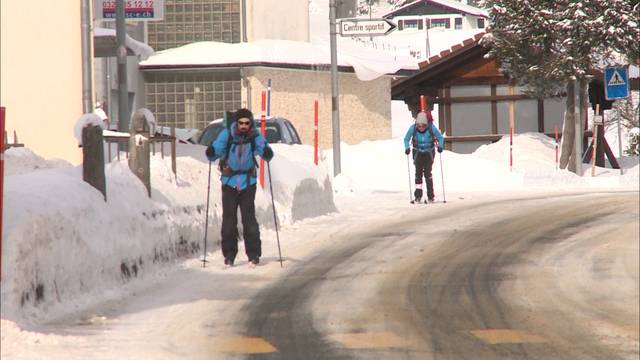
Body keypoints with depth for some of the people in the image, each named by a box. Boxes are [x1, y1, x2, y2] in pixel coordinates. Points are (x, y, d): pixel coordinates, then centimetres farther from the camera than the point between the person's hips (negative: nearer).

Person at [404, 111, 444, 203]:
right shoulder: (413, 128, -20)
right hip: (418, 153, 1)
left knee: (427, 172, -9)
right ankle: (418, 195, -1)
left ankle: (430, 196, -3)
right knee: (418, 172, -7)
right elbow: (406, 139, -5)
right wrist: (407, 148, -21)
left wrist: (440, 146, -28)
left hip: (429, 152, -1)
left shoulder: (432, 128, -22)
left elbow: (440, 138, -10)